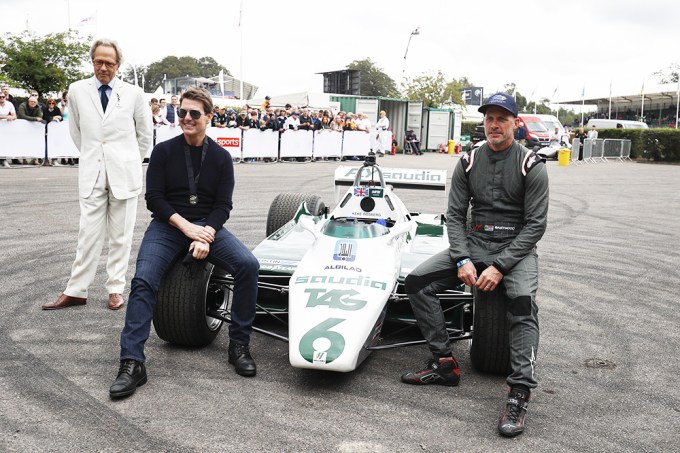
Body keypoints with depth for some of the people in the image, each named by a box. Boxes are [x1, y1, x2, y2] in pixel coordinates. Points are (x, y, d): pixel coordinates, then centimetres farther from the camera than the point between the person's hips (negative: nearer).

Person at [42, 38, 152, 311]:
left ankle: (116, 289, 14)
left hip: (124, 173, -1)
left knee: (121, 235, 5)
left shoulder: (133, 93, -1)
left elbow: (145, 133, 10)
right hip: (92, 173, 1)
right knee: (88, 234, 2)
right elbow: (75, 131, 15)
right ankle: (76, 291, 10)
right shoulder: (77, 90, 4)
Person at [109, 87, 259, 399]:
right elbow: (154, 198, -3)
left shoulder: (221, 157, 6)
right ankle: (132, 364, -23)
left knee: (248, 265, -24)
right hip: (167, 225, -1)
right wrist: (185, 226, -16)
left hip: (207, 226, 1)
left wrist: (206, 234, -18)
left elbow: (223, 205, 0)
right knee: (143, 280, -27)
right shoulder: (163, 151, 3)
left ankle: (239, 345, -10)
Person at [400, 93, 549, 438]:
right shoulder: (469, 162, 4)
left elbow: (535, 224, -11)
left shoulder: (531, 165, -7)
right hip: (473, 243, 4)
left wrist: (499, 267, -20)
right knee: (417, 281, -14)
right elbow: (454, 215, 2)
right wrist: (462, 260, -14)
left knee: (523, 301, -34)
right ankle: (444, 363, -6)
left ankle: (519, 394, -30)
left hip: (516, 247, -4)